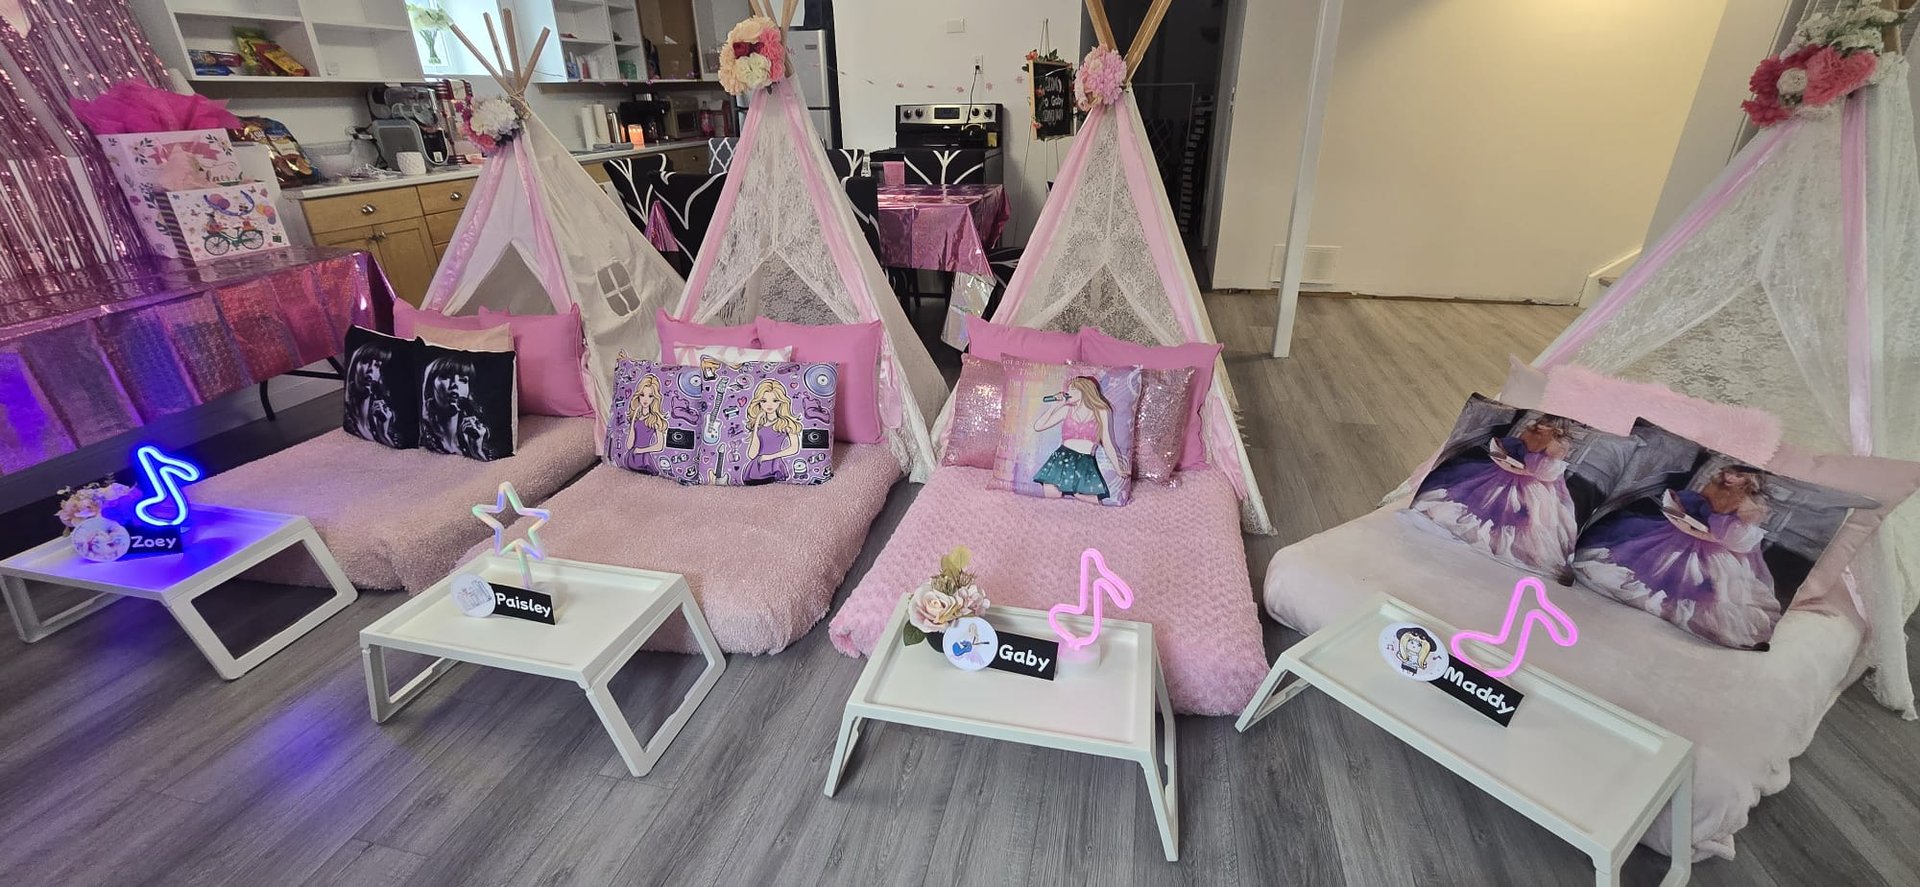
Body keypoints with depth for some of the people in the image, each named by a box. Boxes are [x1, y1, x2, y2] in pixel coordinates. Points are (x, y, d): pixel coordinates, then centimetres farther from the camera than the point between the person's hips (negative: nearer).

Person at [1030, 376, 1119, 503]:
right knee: (1049, 492, -24)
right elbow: (1038, 426, 9)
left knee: (1098, 498, -26)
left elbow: (1107, 443, 11)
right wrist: (1055, 405, 4)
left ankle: (1072, 491, 7)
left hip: (1086, 461, -1)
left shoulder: (1101, 412, 8)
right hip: (1063, 457, 1)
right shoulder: (1067, 410, 13)